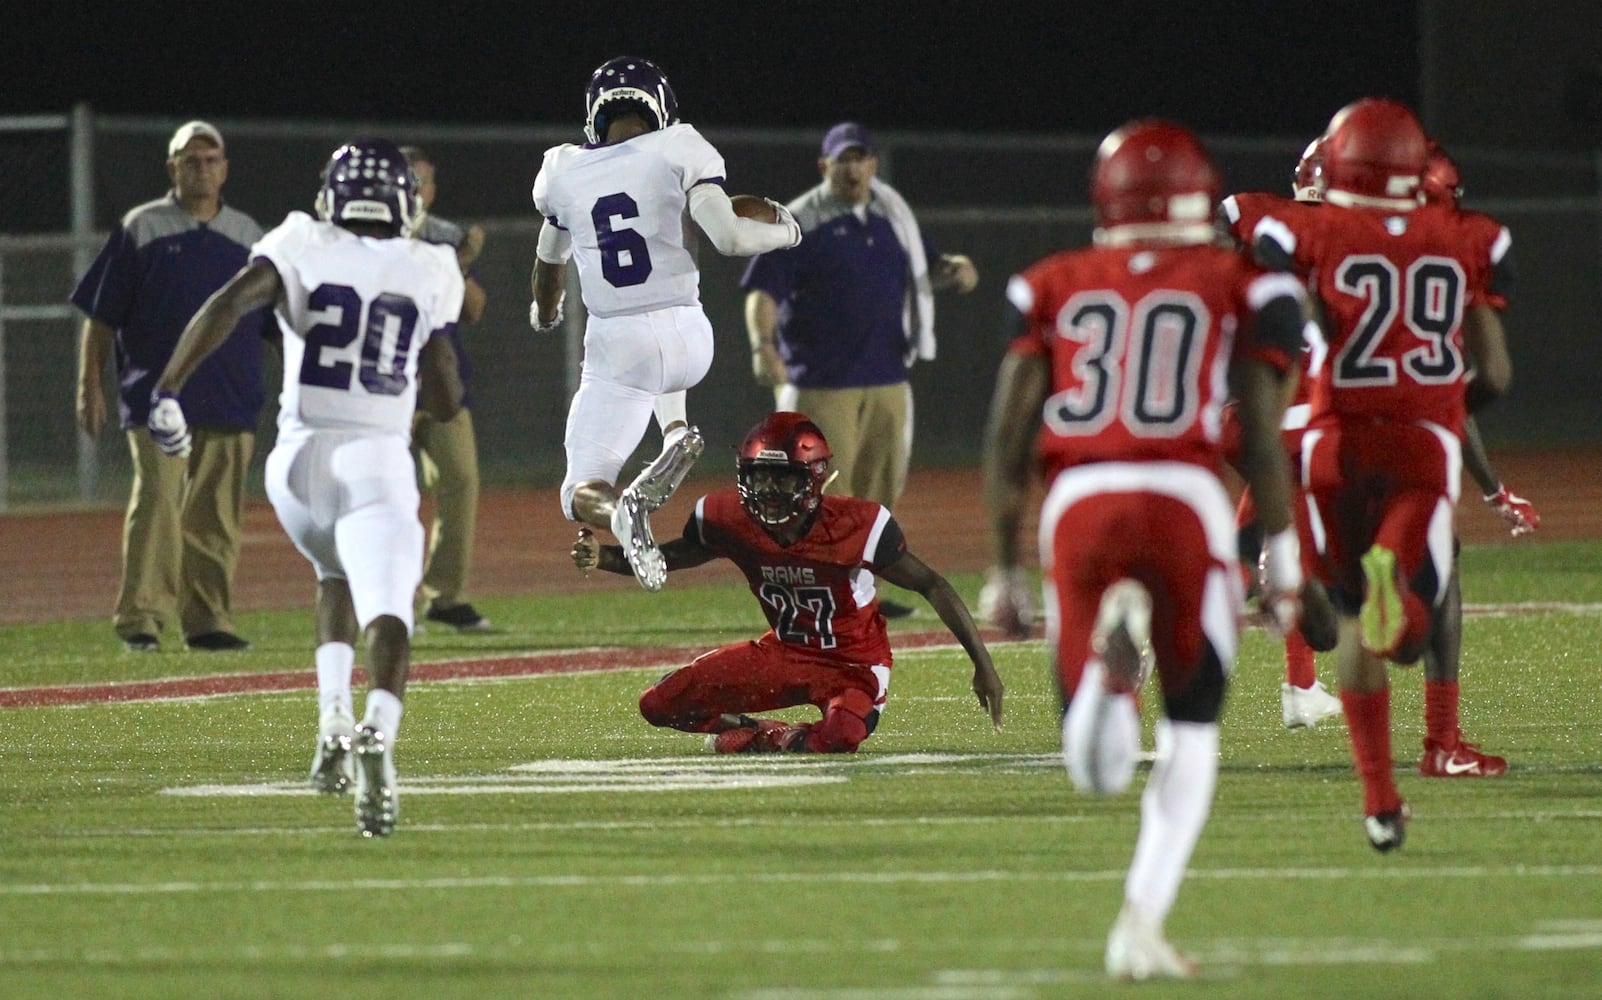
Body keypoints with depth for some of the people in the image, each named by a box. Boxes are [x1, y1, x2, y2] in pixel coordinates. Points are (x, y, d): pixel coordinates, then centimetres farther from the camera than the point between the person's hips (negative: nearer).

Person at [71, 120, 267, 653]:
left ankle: (207, 619, 9)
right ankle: (141, 619, -13)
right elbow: (101, 315, 5)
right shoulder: (140, 229, 5)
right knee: (157, 504, -14)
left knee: (216, 519, 3)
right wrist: (90, 386, -2)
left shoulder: (248, 236, 15)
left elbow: (277, 321, 20)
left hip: (231, 404, 4)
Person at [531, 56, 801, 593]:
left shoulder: (564, 172, 4)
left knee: (583, 493, 8)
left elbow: (550, 261, 23)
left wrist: (544, 314, 45)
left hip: (614, 350, -1)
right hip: (688, 339, 1)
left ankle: (622, 514, -31)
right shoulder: (678, 152, -5)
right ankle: (676, 436, 6)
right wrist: (785, 231, 6)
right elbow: (728, 238, -16)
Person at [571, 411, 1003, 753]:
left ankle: (768, 741, -2)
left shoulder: (857, 527, -26)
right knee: (660, 705, -8)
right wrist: (602, 557, -17)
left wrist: (982, 665, -19)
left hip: (853, 663, -4)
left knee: (840, 738, -37)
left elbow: (932, 586, -18)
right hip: (784, 654, 4)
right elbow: (670, 558, 3)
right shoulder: (729, 520, -15)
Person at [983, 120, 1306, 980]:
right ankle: (1140, 926, 3)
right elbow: (1261, 435, 3)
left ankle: (1111, 649, -28)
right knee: (1190, 732, 17)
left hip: (1078, 502, 1)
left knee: (1098, 772, 6)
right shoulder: (1242, 288, 11)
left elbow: (1007, 436, 10)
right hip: (1185, 498, -1)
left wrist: (1003, 569, 15)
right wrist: (1281, 557, 12)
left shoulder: (1051, 287, 16)